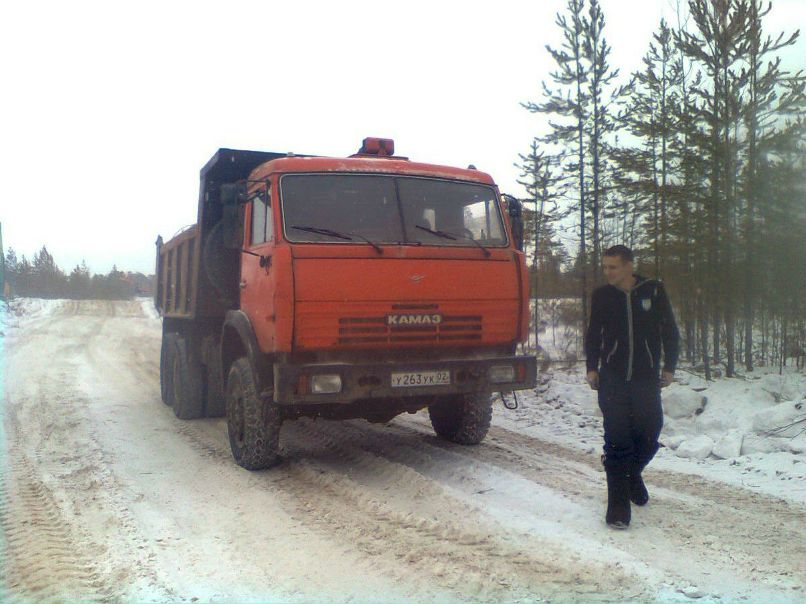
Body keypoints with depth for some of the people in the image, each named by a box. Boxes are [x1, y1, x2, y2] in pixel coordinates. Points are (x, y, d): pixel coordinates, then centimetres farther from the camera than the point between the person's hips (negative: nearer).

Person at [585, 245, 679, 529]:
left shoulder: (653, 291, -1)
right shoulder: (601, 295, 2)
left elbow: (670, 331, 7)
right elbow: (593, 335, 13)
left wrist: (669, 367, 2)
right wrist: (592, 368, 5)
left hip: (647, 378, 1)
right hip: (613, 379, 0)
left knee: (648, 436, 6)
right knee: (617, 439, -7)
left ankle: (631, 474, 37)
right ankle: (618, 505, -2)